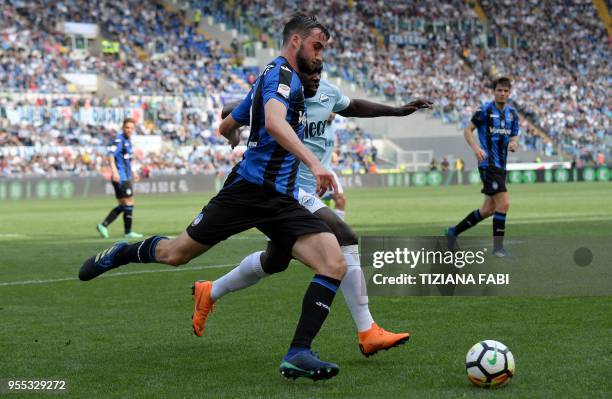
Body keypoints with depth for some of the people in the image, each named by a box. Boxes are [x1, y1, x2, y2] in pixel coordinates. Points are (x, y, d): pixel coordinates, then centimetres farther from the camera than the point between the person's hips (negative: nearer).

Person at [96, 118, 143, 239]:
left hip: (125, 178, 10)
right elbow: (111, 155, -25)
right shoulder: (119, 140, -13)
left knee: (122, 205, 10)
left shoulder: (127, 141, 17)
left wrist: (132, 172, 31)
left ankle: (103, 225, 8)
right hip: (121, 178, -10)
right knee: (129, 203, -6)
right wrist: (114, 171, -36)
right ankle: (128, 232, 0)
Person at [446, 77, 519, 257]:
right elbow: (468, 130, -5)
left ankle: (454, 231, 27)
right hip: (488, 163, -8)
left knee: (489, 209, 13)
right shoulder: (485, 110, -9)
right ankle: (498, 246, -6)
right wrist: (476, 147, -21)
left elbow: (514, 136, 15)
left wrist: (513, 144, -9)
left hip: (501, 165, 8)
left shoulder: (512, 113, 10)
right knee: (504, 203, -16)